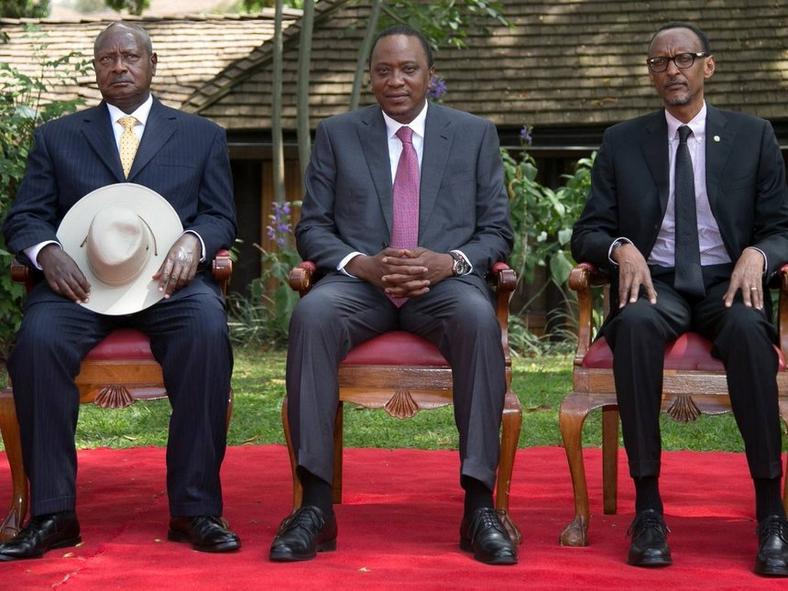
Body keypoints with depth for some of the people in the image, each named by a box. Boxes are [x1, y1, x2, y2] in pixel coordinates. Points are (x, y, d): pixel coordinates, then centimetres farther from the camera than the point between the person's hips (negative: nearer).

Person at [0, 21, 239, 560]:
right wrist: (45, 250, -11)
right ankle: (52, 513, -25)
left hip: (168, 277, 0)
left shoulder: (202, 136, 21)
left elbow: (221, 217, 14)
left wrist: (193, 242, -10)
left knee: (208, 331, -34)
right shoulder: (57, 137, 21)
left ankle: (196, 509, -27)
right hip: (80, 277, 1)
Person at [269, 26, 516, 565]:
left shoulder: (475, 135, 14)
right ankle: (316, 504, -33)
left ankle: (479, 506, -33)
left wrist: (448, 262, -12)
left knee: (478, 318, -36)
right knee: (312, 315, -34)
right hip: (360, 279, 1)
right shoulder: (337, 135, 15)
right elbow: (313, 227, 11)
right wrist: (361, 263, -11)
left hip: (445, 281, 0)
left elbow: (497, 231, 10)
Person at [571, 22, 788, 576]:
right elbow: (587, 233, 10)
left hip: (727, 284, 0)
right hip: (653, 283, 1)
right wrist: (621, 248, -13)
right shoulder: (622, 142, 13)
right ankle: (648, 506, -34)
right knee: (636, 323, -37)